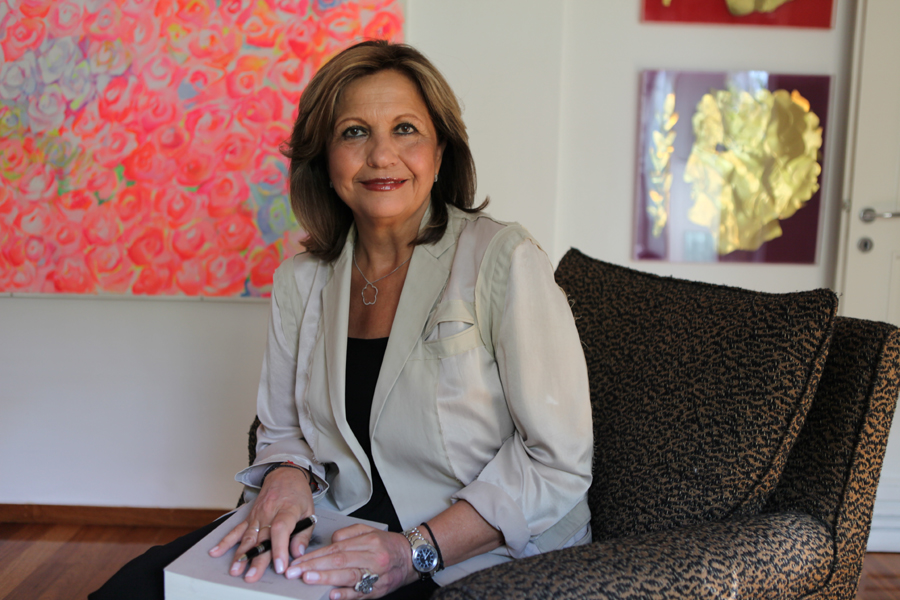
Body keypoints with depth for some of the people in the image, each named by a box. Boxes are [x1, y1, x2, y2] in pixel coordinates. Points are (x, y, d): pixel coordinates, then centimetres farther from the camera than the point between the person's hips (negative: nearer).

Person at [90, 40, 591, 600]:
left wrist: (418, 551, -20)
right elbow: (283, 429, 14)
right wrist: (287, 477, -10)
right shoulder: (300, 280, 4)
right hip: (344, 547, 5)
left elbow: (559, 460, -14)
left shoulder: (505, 261, -13)